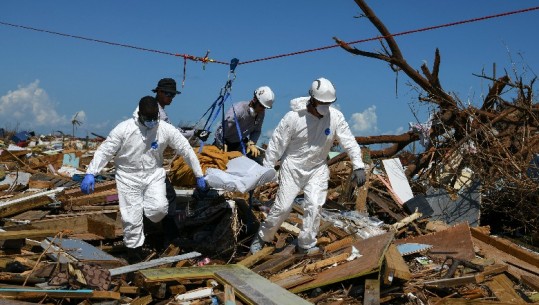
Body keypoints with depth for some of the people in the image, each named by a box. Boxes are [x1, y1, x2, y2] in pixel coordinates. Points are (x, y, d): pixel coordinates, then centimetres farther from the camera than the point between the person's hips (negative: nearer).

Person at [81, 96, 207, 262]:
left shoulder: (166, 129, -10)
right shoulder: (124, 129, -15)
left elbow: (186, 150, -2)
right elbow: (104, 151, -11)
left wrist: (199, 175, 2)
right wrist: (90, 174, -21)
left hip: (154, 174, 2)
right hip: (128, 176, -1)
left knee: (159, 208, -19)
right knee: (131, 218, -1)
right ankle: (134, 251, 18)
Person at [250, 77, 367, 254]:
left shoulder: (335, 117, -12)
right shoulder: (294, 117, -19)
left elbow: (349, 141, -6)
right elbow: (276, 144, -11)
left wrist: (358, 166, -15)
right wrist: (266, 170, -7)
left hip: (318, 168, 2)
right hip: (293, 166, -2)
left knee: (314, 205, -9)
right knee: (283, 206, -1)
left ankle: (306, 244, 9)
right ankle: (263, 237, 22)